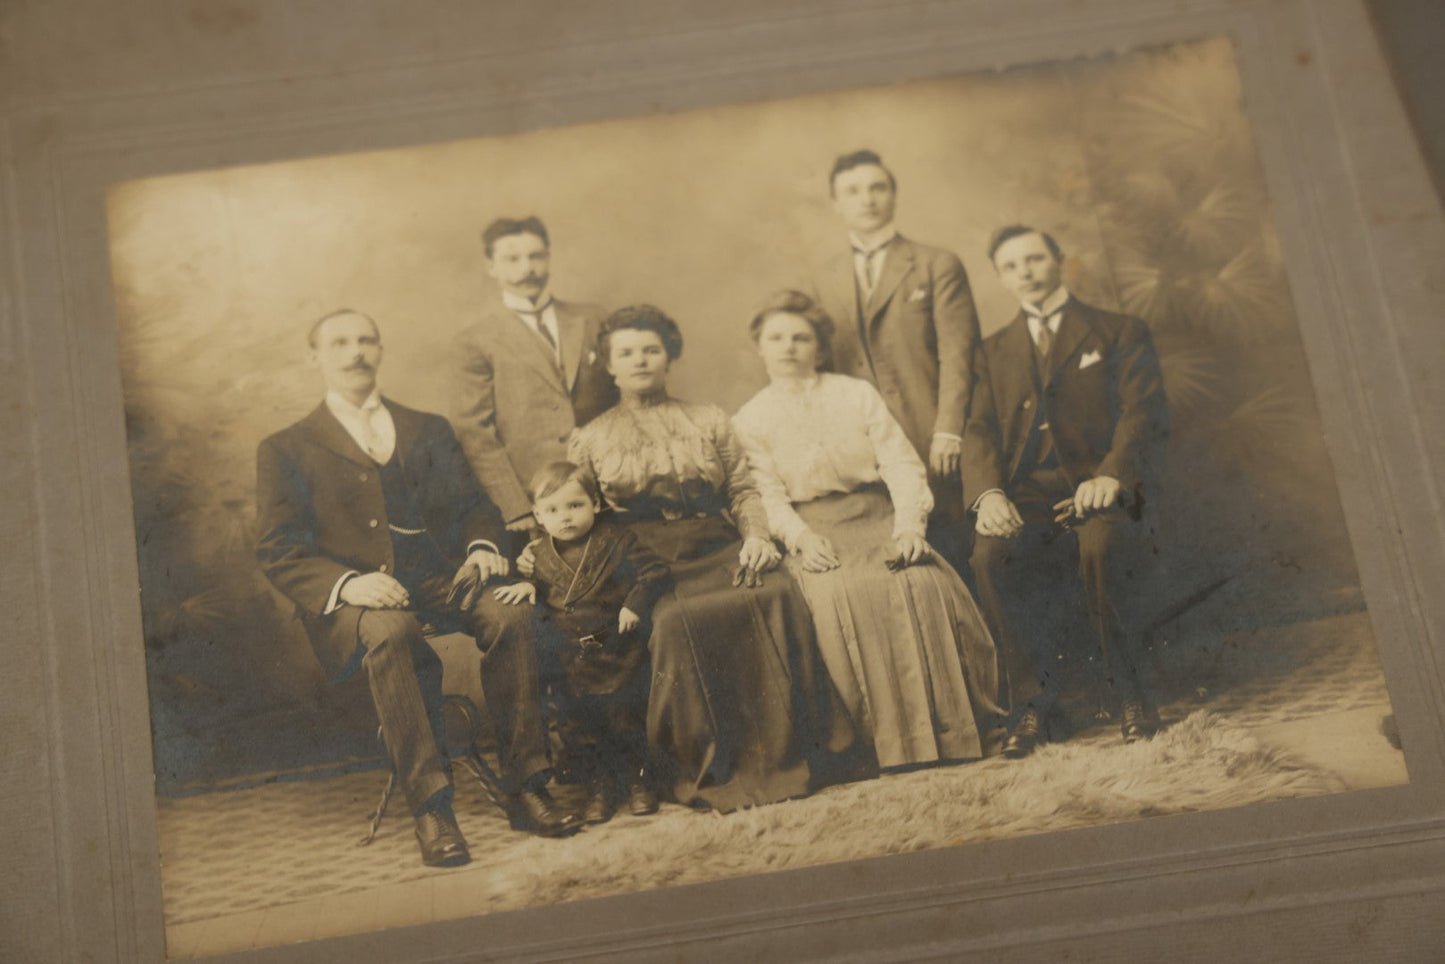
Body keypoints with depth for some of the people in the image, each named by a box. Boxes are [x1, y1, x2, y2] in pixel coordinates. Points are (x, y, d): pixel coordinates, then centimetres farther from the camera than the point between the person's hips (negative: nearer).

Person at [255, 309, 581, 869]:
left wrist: (482, 546, -7)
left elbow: (470, 506, 19)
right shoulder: (286, 450, 14)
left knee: (509, 615, -29)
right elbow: (277, 552, 3)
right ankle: (429, 808, -36)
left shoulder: (429, 431, 25)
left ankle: (526, 783, -22)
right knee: (390, 630, -38)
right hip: (352, 599, -3)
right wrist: (348, 583, -17)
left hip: (436, 579, 3)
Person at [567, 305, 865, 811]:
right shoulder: (589, 439, 19)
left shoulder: (709, 421, 25)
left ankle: (789, 748, -26)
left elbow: (744, 489, 18)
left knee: (779, 594, -31)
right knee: (675, 618, -37)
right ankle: (710, 769, -27)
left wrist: (756, 535, -4)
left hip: (718, 550, 2)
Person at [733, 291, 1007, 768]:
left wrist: (910, 524, -14)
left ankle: (958, 730, -21)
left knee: (924, 582, -30)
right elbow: (768, 495, 0)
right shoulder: (750, 420, 12)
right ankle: (894, 745, -30)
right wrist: (801, 536, -21)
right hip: (816, 536, -1)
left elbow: (902, 463, 5)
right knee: (841, 596, -35)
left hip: (879, 520, 2)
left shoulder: (858, 394, 15)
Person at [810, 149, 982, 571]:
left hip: (930, 443, -3)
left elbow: (957, 354, -1)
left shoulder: (937, 266, 7)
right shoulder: (825, 282, 18)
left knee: (946, 558, -7)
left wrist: (948, 431, -12)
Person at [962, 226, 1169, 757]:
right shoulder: (995, 351, 25)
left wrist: (1111, 476, -20)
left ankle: (1130, 693, -18)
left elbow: (1145, 414, 1)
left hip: (1098, 489, -2)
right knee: (990, 557, -32)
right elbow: (981, 430, 11)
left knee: (1098, 546, -37)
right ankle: (1034, 698, -18)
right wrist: (988, 492, -12)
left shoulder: (1120, 334, 15)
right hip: (1026, 493, 2)